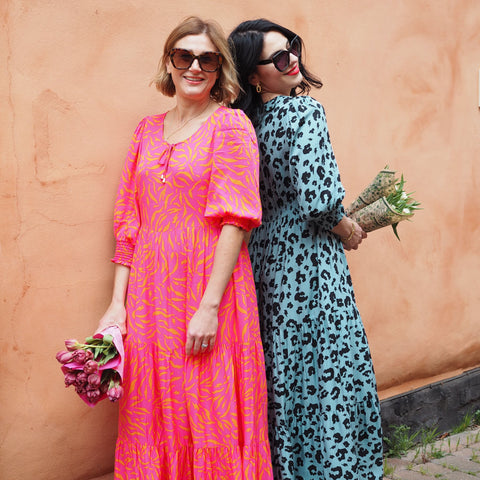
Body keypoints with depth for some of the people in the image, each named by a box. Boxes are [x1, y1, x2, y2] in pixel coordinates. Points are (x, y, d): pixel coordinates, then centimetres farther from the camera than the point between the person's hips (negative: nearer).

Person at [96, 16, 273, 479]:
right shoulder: (147, 131, 13)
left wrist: (209, 306, -18)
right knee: (154, 417, 10)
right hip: (150, 291, 5)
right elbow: (129, 223, 12)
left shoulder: (230, 124, -3)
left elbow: (235, 220, -11)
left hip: (209, 283, -5)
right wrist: (117, 303, 5)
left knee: (211, 418, 2)